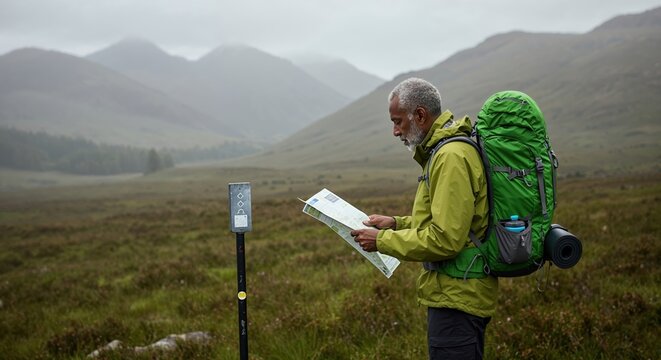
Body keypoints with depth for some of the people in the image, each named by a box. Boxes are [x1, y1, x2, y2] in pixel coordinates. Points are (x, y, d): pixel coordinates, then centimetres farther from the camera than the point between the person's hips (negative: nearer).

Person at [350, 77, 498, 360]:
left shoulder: (451, 157, -20)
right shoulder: (444, 149, 14)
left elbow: (445, 240, -24)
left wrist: (383, 240, -15)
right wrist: (396, 223, 13)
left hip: (457, 297, -11)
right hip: (457, 293, 11)